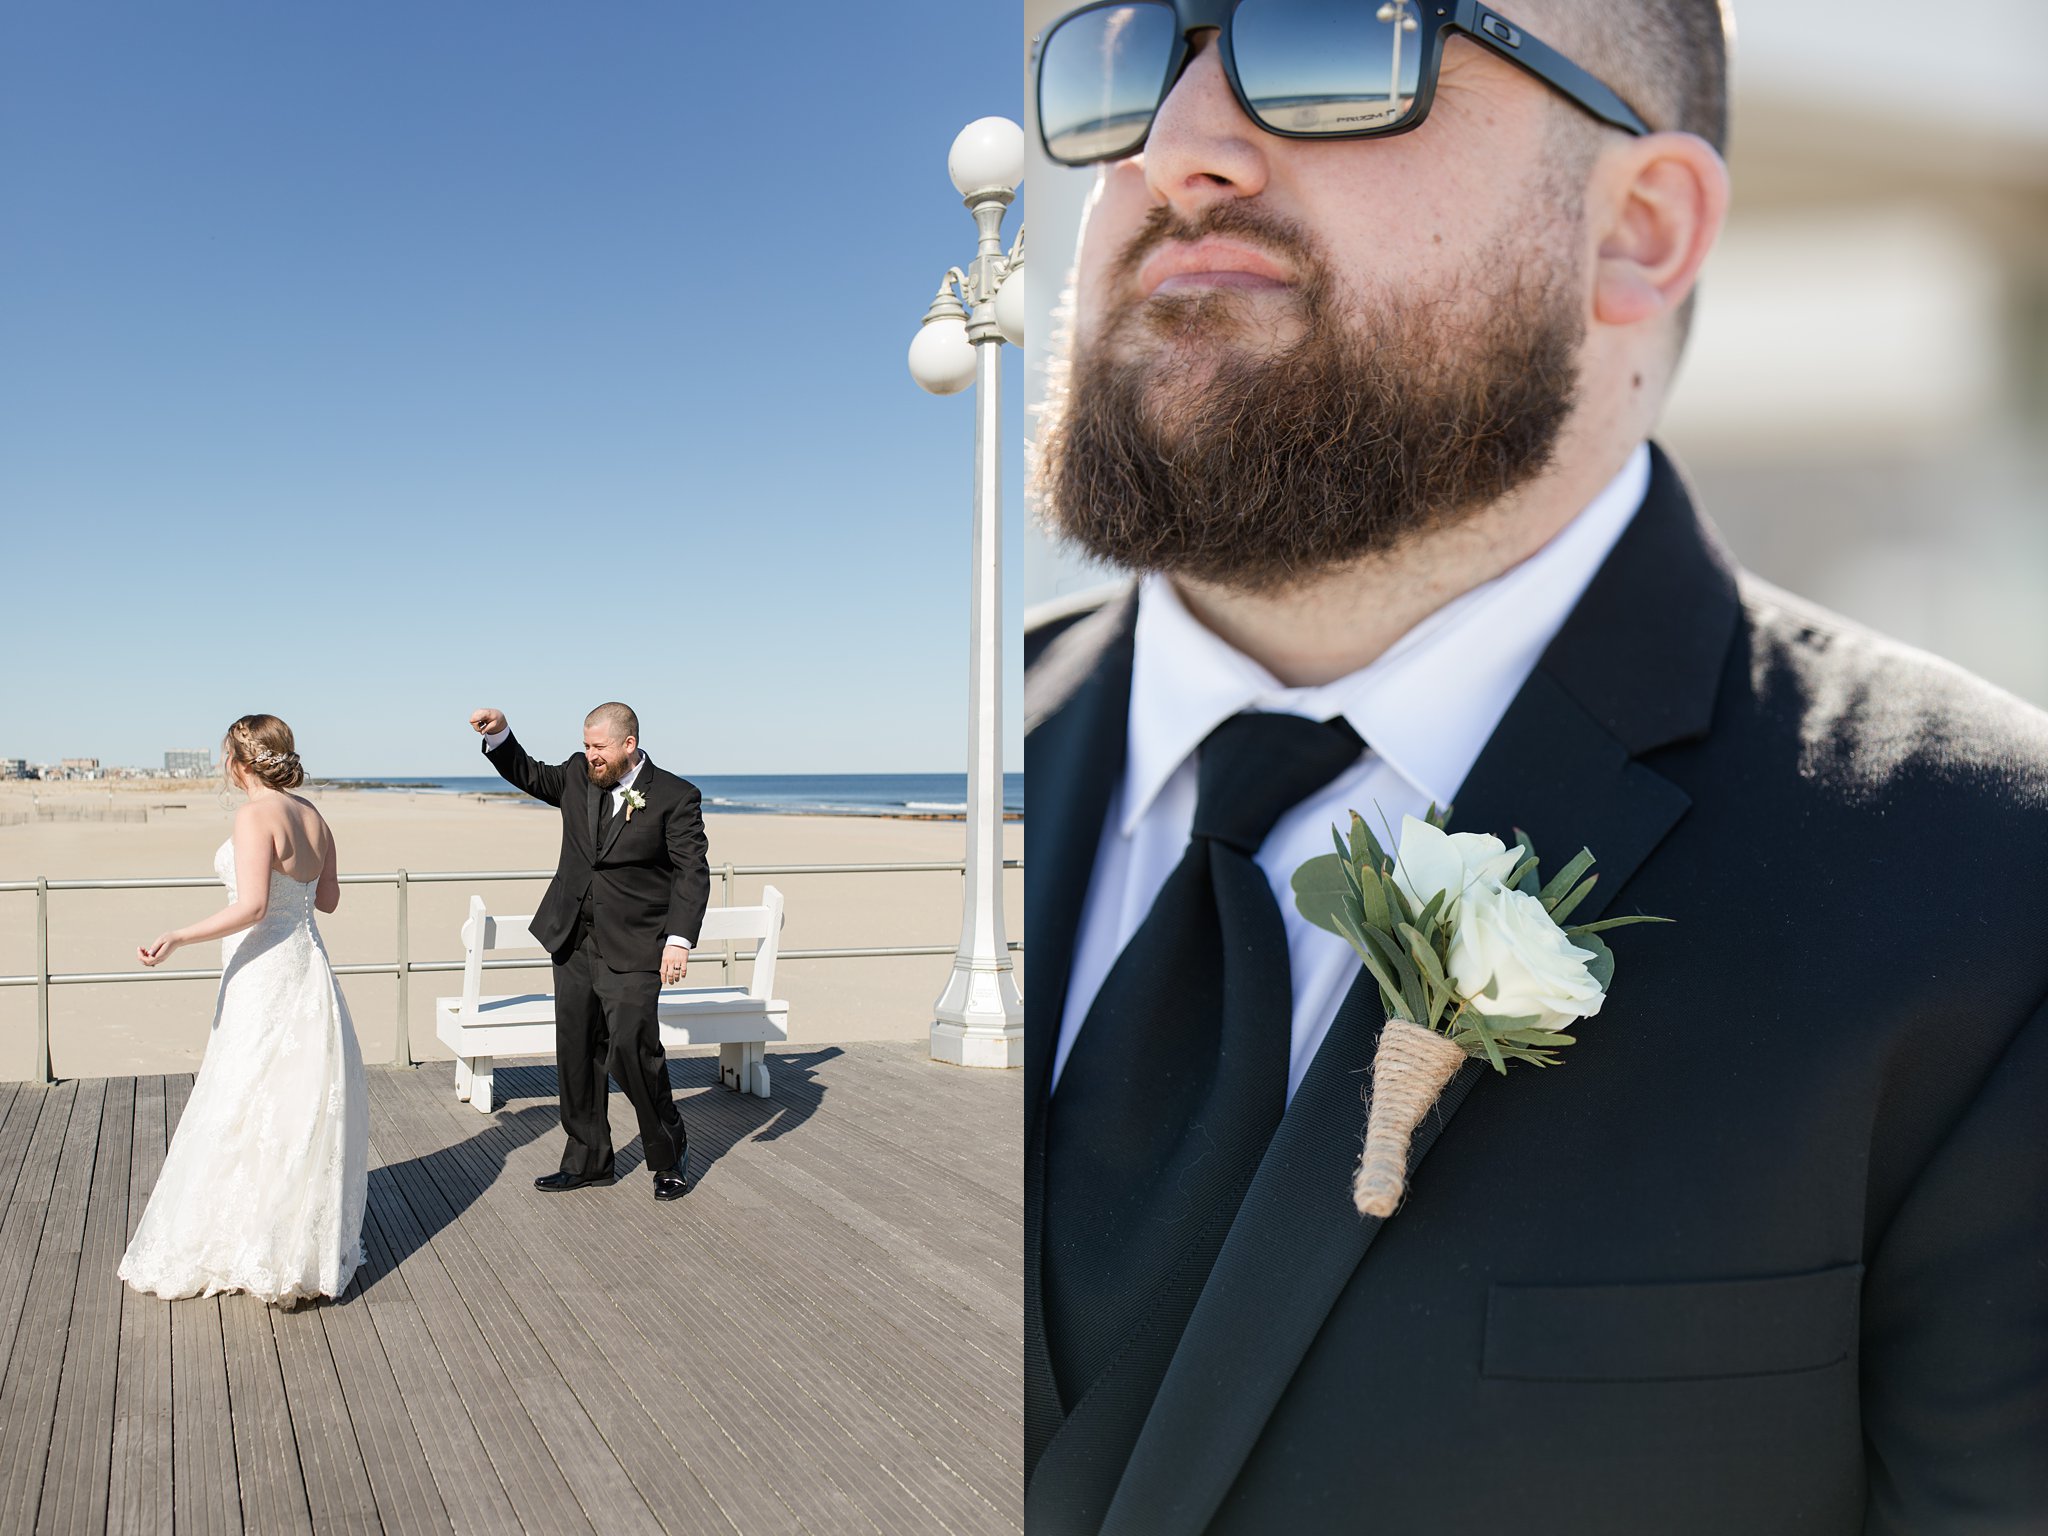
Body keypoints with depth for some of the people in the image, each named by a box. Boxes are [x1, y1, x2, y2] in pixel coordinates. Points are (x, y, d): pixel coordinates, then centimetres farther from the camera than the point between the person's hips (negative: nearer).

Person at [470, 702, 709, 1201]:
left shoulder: (676, 797, -9)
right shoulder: (578, 776, 6)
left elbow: (692, 873, -11)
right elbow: (529, 776, 22)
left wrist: (679, 940, -20)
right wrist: (499, 734, 3)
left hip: (632, 951, -6)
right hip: (574, 943, 6)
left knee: (632, 1050, -12)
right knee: (576, 1055, 10)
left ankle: (670, 1155, 9)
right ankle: (587, 1160, 25)